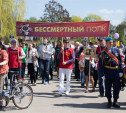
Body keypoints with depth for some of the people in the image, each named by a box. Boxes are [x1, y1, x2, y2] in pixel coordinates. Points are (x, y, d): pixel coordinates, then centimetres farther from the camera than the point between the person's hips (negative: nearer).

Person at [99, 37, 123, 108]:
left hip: (116, 72, 2)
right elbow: (101, 64, -2)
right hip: (108, 73, -2)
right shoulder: (103, 53, -2)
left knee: (117, 87, 5)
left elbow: (120, 61, 7)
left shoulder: (116, 50, 6)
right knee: (108, 88, 6)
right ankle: (109, 102, 20)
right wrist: (102, 74, -6)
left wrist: (121, 71, 1)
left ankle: (115, 102, 17)